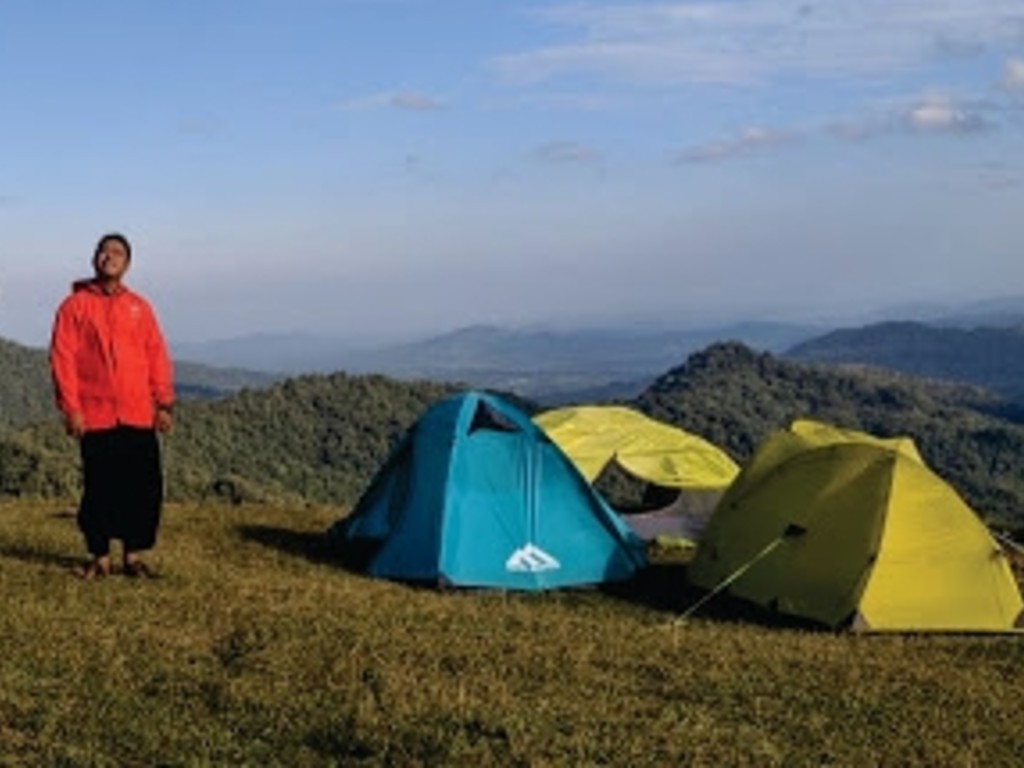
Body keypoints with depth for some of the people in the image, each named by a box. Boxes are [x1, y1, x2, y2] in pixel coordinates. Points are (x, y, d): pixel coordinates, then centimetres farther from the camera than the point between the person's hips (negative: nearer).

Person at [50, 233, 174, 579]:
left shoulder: (139, 308, 10)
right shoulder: (75, 305, 2)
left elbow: (157, 356, 9)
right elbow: (62, 358, -2)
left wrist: (163, 403, 2)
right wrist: (71, 408, -9)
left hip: (138, 417, 3)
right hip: (95, 417, -2)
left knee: (145, 486, 1)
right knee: (99, 488, 2)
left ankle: (133, 555, 12)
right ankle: (100, 558, 13)